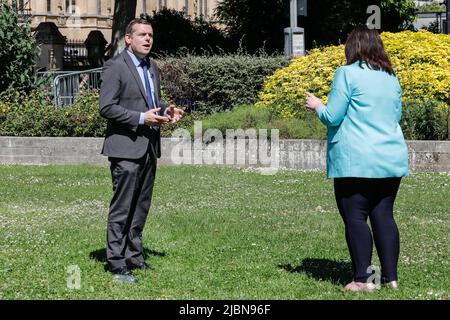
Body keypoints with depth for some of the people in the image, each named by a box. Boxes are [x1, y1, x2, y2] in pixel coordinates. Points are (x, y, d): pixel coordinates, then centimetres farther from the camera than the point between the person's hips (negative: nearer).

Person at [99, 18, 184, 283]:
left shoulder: (152, 67, 16)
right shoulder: (116, 67, -9)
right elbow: (107, 108, -15)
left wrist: (167, 111, 5)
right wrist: (141, 118, -20)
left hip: (150, 146, 8)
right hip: (126, 146, -8)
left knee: (141, 206, 13)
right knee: (122, 208, -4)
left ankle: (134, 256, 23)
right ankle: (117, 264, 1)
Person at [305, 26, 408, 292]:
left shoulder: (348, 74, -7)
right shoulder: (391, 78, 13)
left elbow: (332, 117, -7)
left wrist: (318, 106, 12)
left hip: (355, 161, -6)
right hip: (392, 159, 6)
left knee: (355, 218, -2)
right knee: (383, 216, 9)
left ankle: (363, 279, -3)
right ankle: (390, 276, 11)